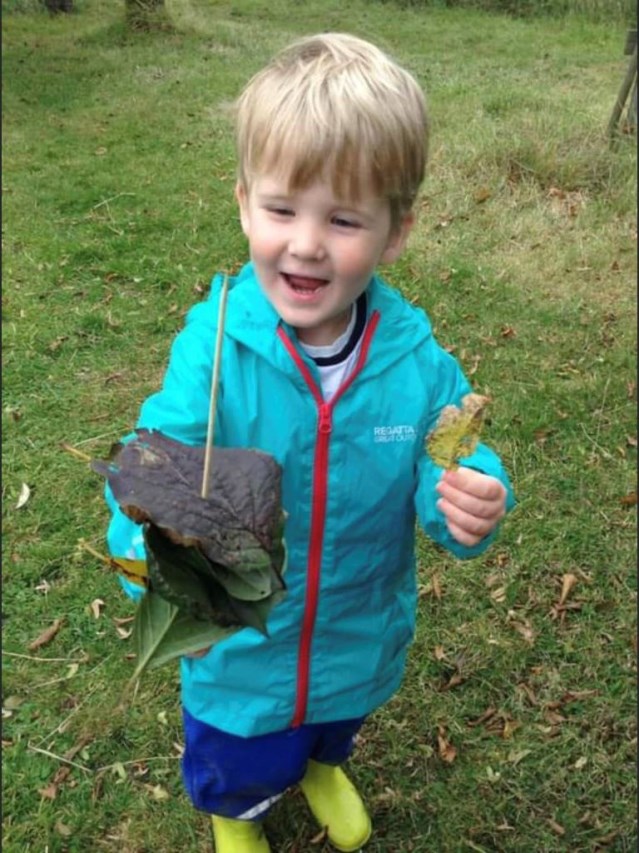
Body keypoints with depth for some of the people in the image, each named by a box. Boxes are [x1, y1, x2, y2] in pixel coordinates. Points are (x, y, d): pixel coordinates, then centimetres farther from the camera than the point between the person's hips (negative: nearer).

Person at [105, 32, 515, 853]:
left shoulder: (415, 360, -22)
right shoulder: (213, 349, -29)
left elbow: (446, 468, -13)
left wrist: (471, 501, -37)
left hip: (362, 640, 3)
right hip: (240, 647, -2)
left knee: (335, 727, 35)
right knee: (241, 770, 26)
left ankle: (322, 766, 75)